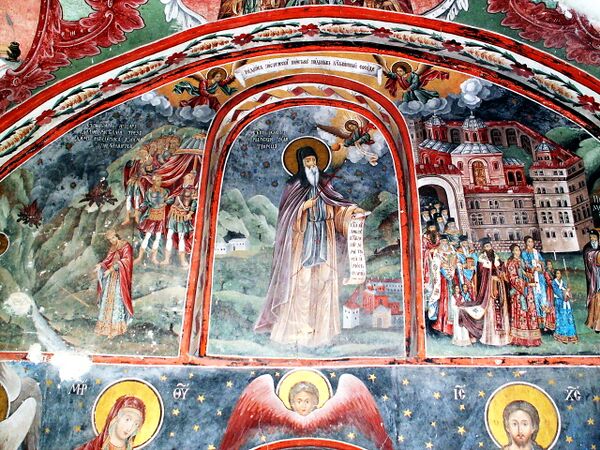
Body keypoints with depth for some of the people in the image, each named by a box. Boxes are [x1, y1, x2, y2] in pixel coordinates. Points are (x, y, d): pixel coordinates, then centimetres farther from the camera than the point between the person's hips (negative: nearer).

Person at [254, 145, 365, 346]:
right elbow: (287, 211, -2)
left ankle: (320, 323, 13)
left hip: (322, 239, 4)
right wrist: (304, 206, -14)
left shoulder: (323, 184, 11)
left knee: (322, 277, 3)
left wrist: (352, 209, -9)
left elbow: (336, 202, 6)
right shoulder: (294, 185, 1)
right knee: (301, 279, -5)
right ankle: (298, 324, 3)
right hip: (302, 238, -4)